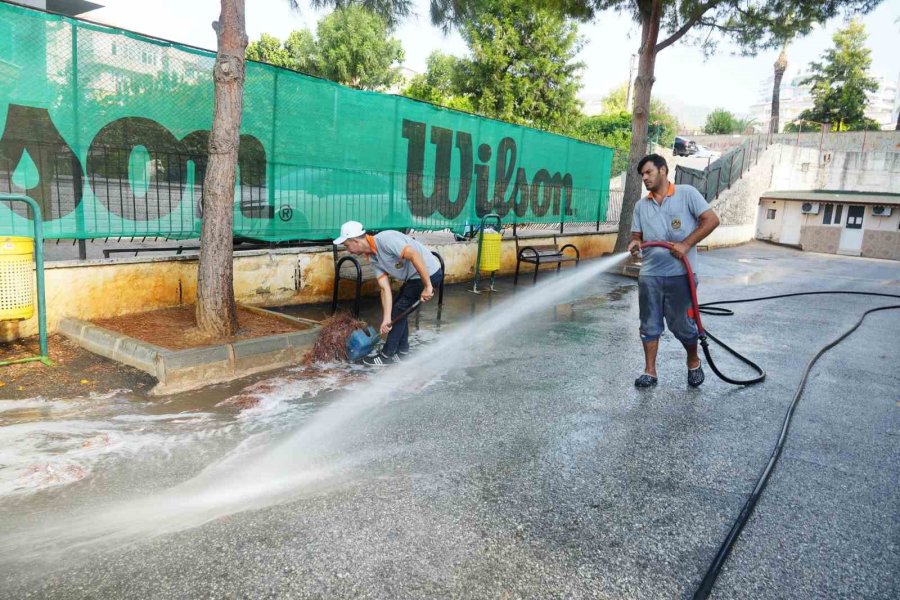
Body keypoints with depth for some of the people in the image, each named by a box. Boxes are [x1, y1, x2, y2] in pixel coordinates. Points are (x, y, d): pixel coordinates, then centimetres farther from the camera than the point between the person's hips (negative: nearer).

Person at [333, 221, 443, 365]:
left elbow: (415, 256, -31)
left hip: (429, 273, -9)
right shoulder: (374, 258, 4)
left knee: (398, 310, -3)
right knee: (399, 310, 15)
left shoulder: (384, 239, -24)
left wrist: (427, 286, -30)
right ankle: (402, 352, 26)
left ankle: (387, 355, 9)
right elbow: (385, 289, 0)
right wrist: (386, 319, -8)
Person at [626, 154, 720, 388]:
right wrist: (634, 243, -13)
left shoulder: (687, 193, -1)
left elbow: (712, 219, -4)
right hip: (649, 275, 4)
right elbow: (637, 235, 12)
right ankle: (650, 371, 16)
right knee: (649, 325, 6)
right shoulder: (641, 205, 11)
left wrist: (686, 244, -13)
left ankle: (693, 362, 29)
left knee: (681, 325, 4)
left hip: (680, 274, -4)